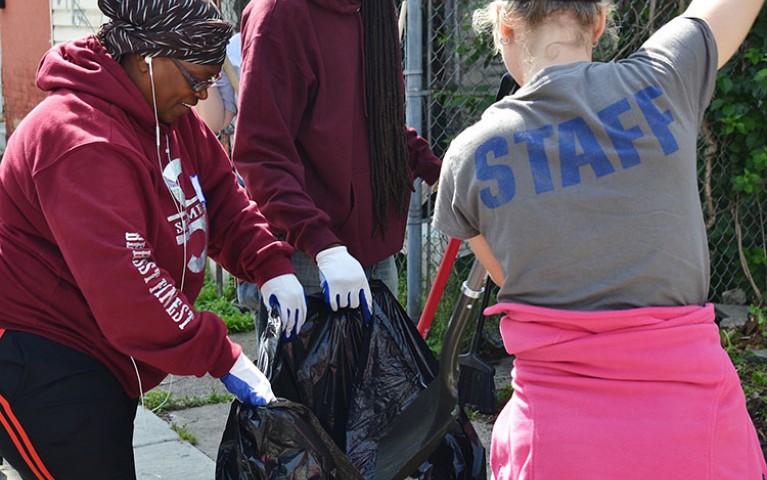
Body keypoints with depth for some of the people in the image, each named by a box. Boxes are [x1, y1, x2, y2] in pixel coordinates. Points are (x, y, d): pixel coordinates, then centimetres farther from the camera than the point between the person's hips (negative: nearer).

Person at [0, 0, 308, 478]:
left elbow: (224, 199, 10)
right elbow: (124, 285, -32)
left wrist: (272, 267, -9)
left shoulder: (172, 118, 6)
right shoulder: (81, 139, -26)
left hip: (101, 360, 10)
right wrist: (222, 358, -29)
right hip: (41, 370, -10)